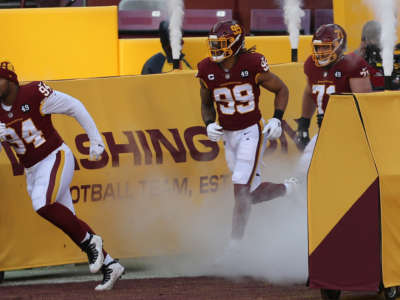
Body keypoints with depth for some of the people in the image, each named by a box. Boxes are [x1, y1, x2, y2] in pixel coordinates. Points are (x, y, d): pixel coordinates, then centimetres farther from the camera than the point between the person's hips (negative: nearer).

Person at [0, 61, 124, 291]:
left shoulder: (34, 94, -14)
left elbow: (75, 107, -7)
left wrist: (96, 141, -5)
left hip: (56, 158, -7)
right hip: (32, 172, 7)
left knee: (42, 203, -31)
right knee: (68, 222, 5)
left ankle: (91, 241, -14)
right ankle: (109, 266, 13)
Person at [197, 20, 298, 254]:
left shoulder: (252, 64, -16)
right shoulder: (207, 70, -4)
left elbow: (281, 90, -1)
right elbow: (206, 103, 13)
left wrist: (277, 119, -13)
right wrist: (209, 125, -6)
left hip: (252, 132, -6)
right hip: (228, 135, 6)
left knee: (241, 189, -15)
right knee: (252, 193, 12)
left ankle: (235, 244, -11)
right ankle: (287, 189, 41)